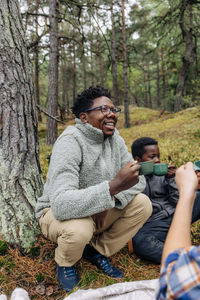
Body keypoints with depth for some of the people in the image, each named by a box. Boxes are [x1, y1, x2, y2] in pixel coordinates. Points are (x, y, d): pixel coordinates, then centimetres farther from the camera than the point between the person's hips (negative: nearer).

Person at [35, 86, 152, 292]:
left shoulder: (114, 138, -7)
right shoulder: (70, 143, -28)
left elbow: (138, 179, -7)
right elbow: (61, 205, -39)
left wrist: (108, 202, -25)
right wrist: (114, 186, -46)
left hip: (99, 212, 6)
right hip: (57, 213, -5)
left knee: (142, 203, -13)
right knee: (79, 228, -38)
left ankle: (98, 251, 7)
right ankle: (65, 265, 1)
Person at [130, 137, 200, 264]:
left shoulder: (163, 173, 9)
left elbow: (178, 201, 7)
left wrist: (172, 179, -4)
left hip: (176, 214, 5)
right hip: (154, 223, -4)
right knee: (139, 240, -35)